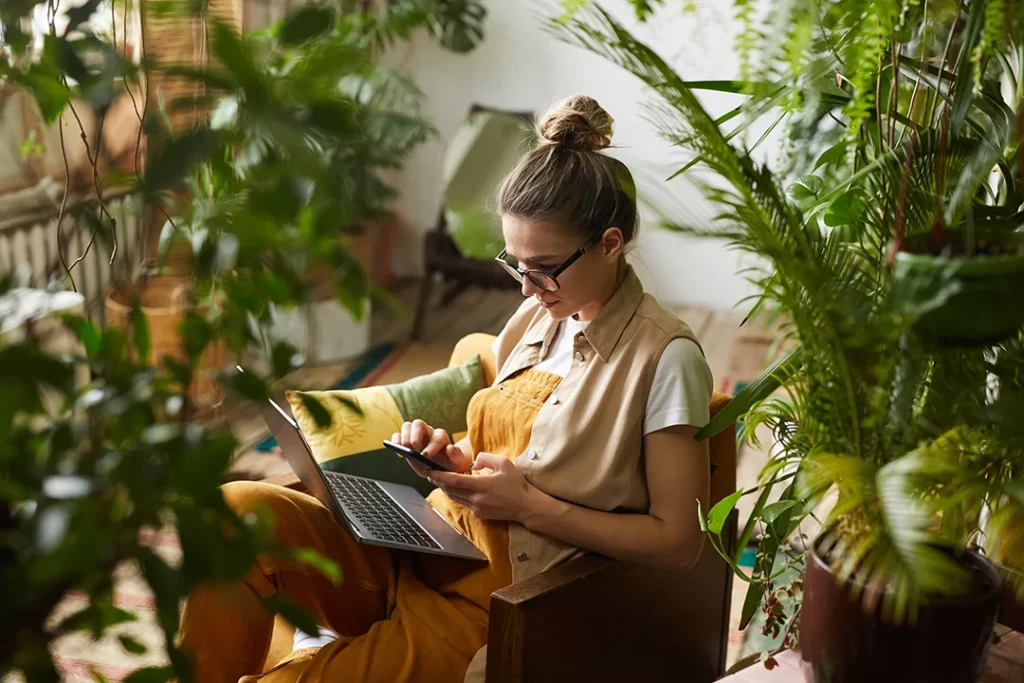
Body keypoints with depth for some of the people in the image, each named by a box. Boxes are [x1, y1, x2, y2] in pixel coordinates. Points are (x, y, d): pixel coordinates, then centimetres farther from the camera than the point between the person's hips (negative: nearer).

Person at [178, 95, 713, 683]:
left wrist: (528, 505, -16)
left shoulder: (666, 357, -10)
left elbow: (679, 541, -10)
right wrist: (451, 456, 1)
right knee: (238, 511, -18)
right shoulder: (537, 317, 11)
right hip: (428, 552, 7)